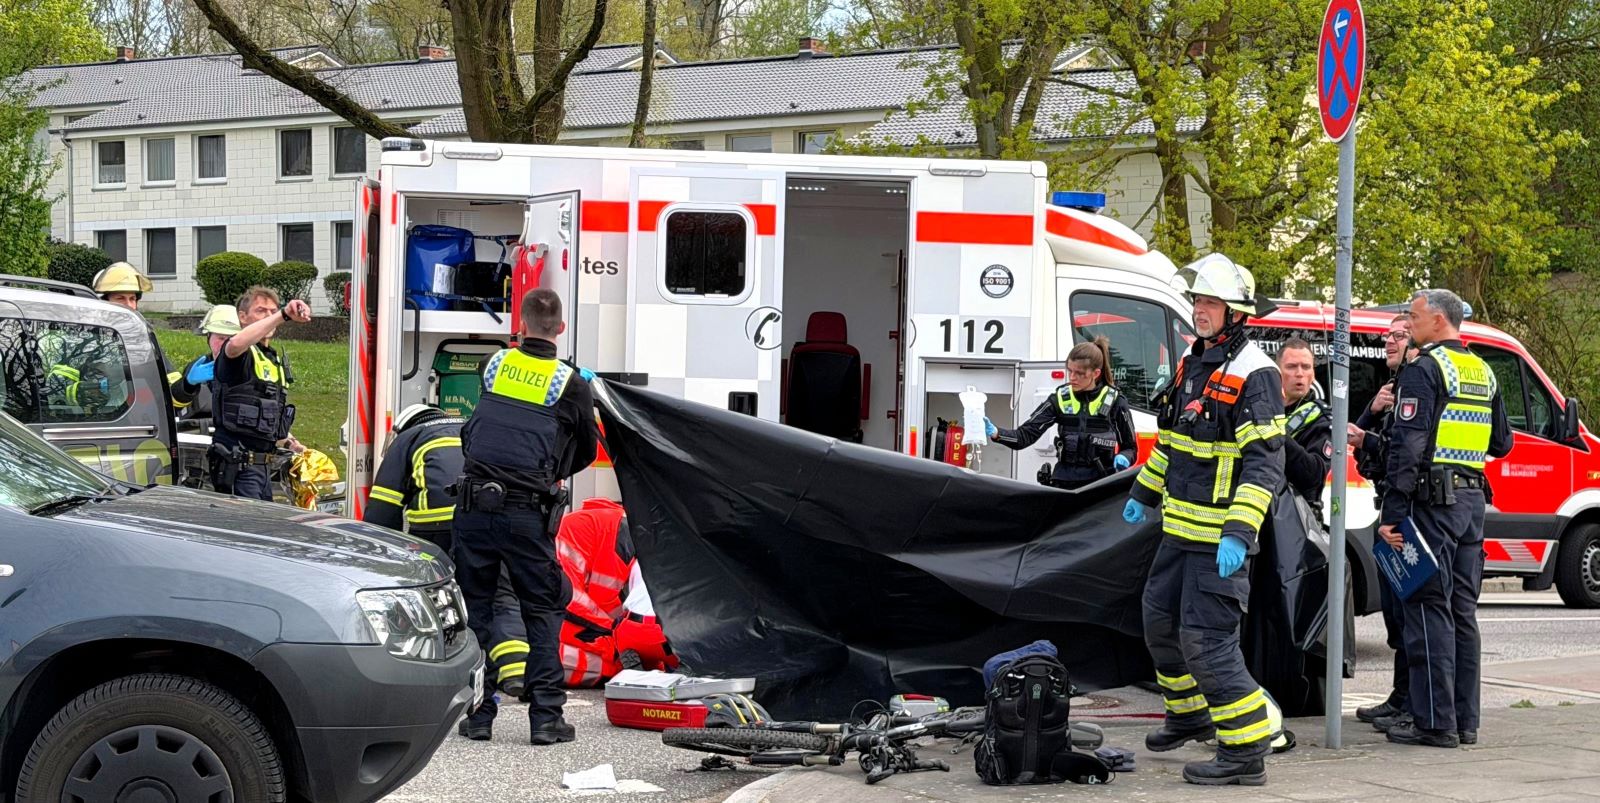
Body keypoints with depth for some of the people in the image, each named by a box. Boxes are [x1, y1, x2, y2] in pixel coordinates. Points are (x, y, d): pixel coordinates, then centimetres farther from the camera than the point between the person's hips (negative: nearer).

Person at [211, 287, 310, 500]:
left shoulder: (275, 361, 22)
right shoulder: (243, 355, -7)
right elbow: (236, 344, -35)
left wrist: (288, 442, 25)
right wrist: (284, 315, -40)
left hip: (262, 465, 9)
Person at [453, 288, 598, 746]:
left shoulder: (496, 364, 7)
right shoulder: (570, 384, -1)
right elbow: (586, 452, 13)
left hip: (473, 505, 3)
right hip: (526, 514, -3)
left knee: (474, 606, 11)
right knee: (543, 610, 7)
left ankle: (477, 713, 10)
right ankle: (546, 717, 3)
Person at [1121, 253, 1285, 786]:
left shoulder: (1254, 375, -17)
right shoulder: (1193, 363, 11)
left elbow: (1265, 464, -22)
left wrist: (1239, 534, -29)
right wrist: (1144, 494, 29)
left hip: (1221, 538, -9)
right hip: (1180, 530, 9)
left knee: (1206, 639, -12)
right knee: (1160, 620, 19)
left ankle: (1246, 752, -5)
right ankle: (1191, 716, 39)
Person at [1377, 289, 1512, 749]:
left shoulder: (1425, 370, -10)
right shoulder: (1483, 373, 15)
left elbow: (1408, 447, -17)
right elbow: (1502, 443, 21)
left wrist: (1392, 514, -18)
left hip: (1433, 499, -8)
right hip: (1473, 500, 8)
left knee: (1429, 608, -6)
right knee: (1462, 610, 12)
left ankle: (1435, 722, -6)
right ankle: (1465, 719, 14)